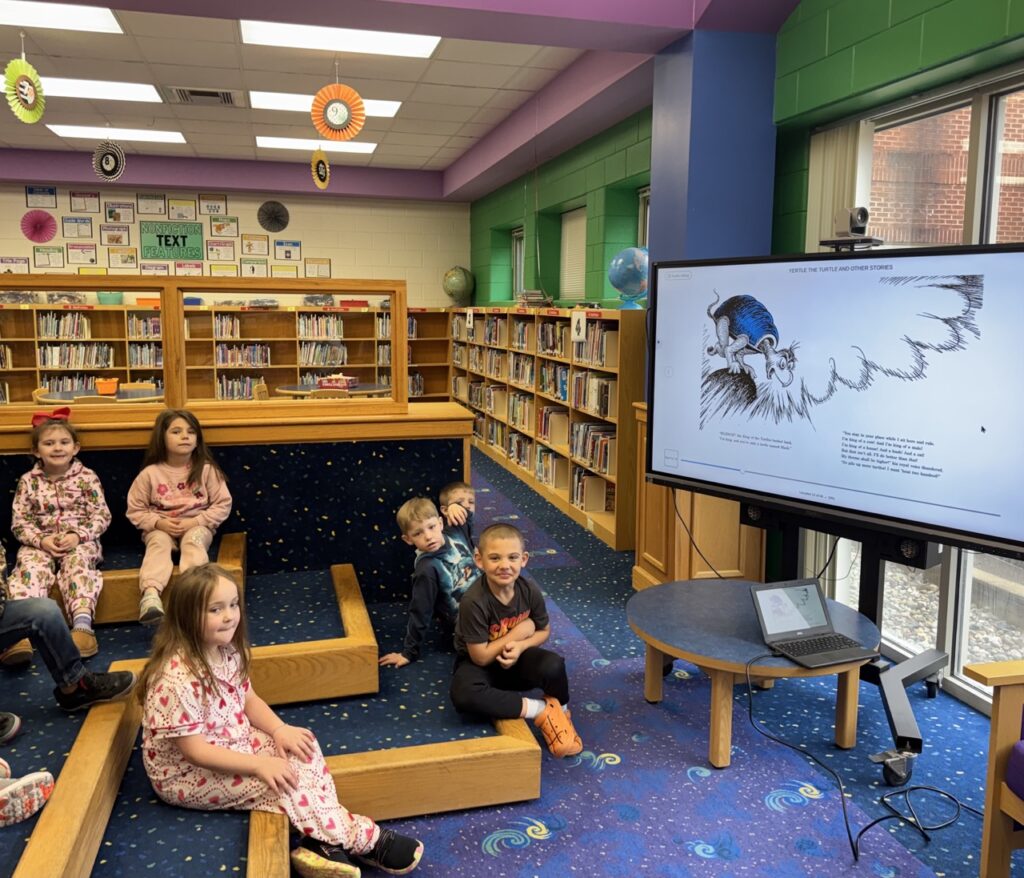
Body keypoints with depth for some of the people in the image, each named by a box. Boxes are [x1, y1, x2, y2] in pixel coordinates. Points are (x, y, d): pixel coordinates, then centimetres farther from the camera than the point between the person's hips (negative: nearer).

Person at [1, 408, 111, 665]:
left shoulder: (87, 477, 3)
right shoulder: (28, 481, 8)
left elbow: (101, 516, -1)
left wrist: (78, 536, -18)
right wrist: (42, 540, -15)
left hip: (80, 541, -1)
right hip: (40, 543, 1)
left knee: (77, 561, -33)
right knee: (30, 565, -30)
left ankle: (82, 624, -48)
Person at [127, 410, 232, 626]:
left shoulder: (207, 470, -4)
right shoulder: (150, 473, -3)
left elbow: (223, 505, -3)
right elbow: (135, 510, 2)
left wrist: (195, 521, -15)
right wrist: (159, 523, -16)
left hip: (196, 527, 0)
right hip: (161, 528, 0)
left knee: (193, 540, -33)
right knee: (159, 542, -32)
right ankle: (150, 595, -53)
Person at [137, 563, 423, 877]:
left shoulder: (227, 650, -5)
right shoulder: (176, 678, -31)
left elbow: (248, 699, 6)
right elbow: (194, 750, -27)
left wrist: (280, 730, -12)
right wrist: (258, 764, -28)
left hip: (233, 744, 8)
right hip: (187, 774, -8)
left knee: (302, 749, -9)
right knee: (281, 780, -21)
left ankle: (325, 841, -17)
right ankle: (363, 840, -11)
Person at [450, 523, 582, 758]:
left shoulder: (530, 590, -16)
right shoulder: (474, 602, -29)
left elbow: (544, 631, 1)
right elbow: (481, 657, -23)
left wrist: (520, 646, -19)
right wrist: (518, 632, -19)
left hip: (515, 660, 3)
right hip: (480, 664, -3)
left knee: (553, 665, -30)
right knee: (463, 696, -36)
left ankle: (560, 715, 1)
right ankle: (541, 710, -27)